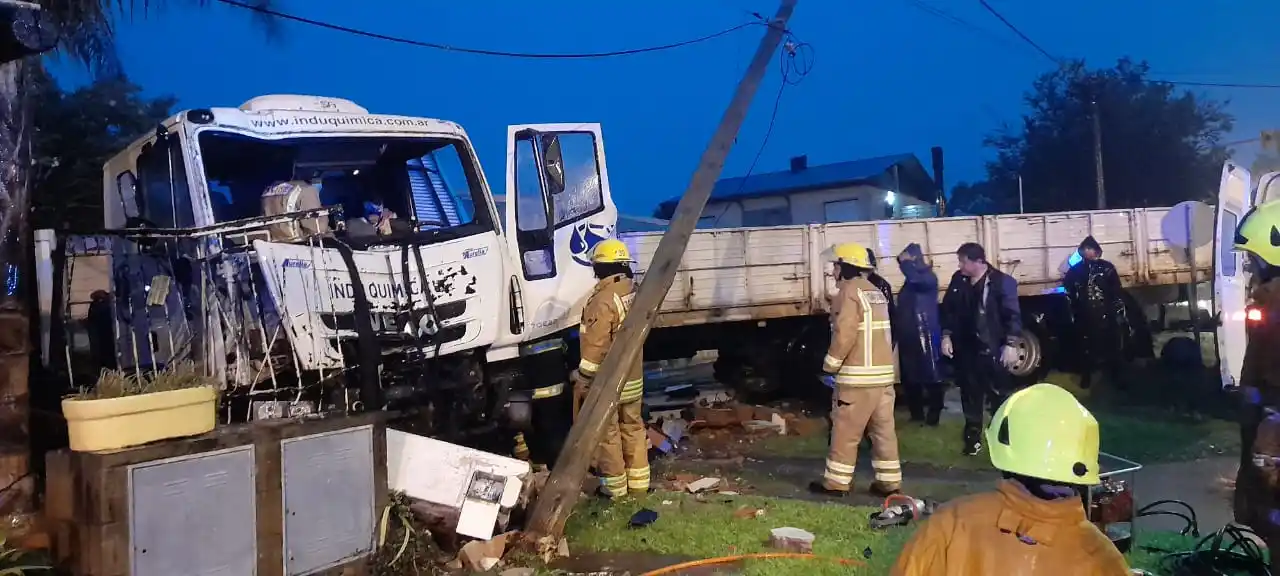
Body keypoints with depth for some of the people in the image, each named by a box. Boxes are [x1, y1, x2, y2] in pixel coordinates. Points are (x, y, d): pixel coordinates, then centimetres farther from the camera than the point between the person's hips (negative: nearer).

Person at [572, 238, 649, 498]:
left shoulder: (604, 300, -23)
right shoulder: (636, 292, 3)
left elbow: (596, 346, -23)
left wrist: (583, 379, -15)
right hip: (633, 376, 8)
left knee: (608, 432, 4)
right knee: (633, 427, 16)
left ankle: (615, 485, 12)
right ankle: (639, 480, 23)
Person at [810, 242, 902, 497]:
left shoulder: (849, 293, -12)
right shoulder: (876, 292, 17)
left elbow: (844, 335, -20)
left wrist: (829, 366, -11)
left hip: (858, 376, -9)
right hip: (883, 373, 9)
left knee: (846, 431, 0)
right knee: (884, 430, 10)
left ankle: (836, 482, 7)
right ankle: (889, 482, 13)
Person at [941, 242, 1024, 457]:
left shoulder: (1002, 281, -10)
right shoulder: (958, 280, 4)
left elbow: (1013, 315, -10)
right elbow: (948, 310, 12)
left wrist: (1010, 344, -14)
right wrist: (946, 336, 6)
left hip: (993, 349, -4)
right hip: (965, 349, 4)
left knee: (999, 395, 5)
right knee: (970, 395, 12)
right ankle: (973, 437, 23)